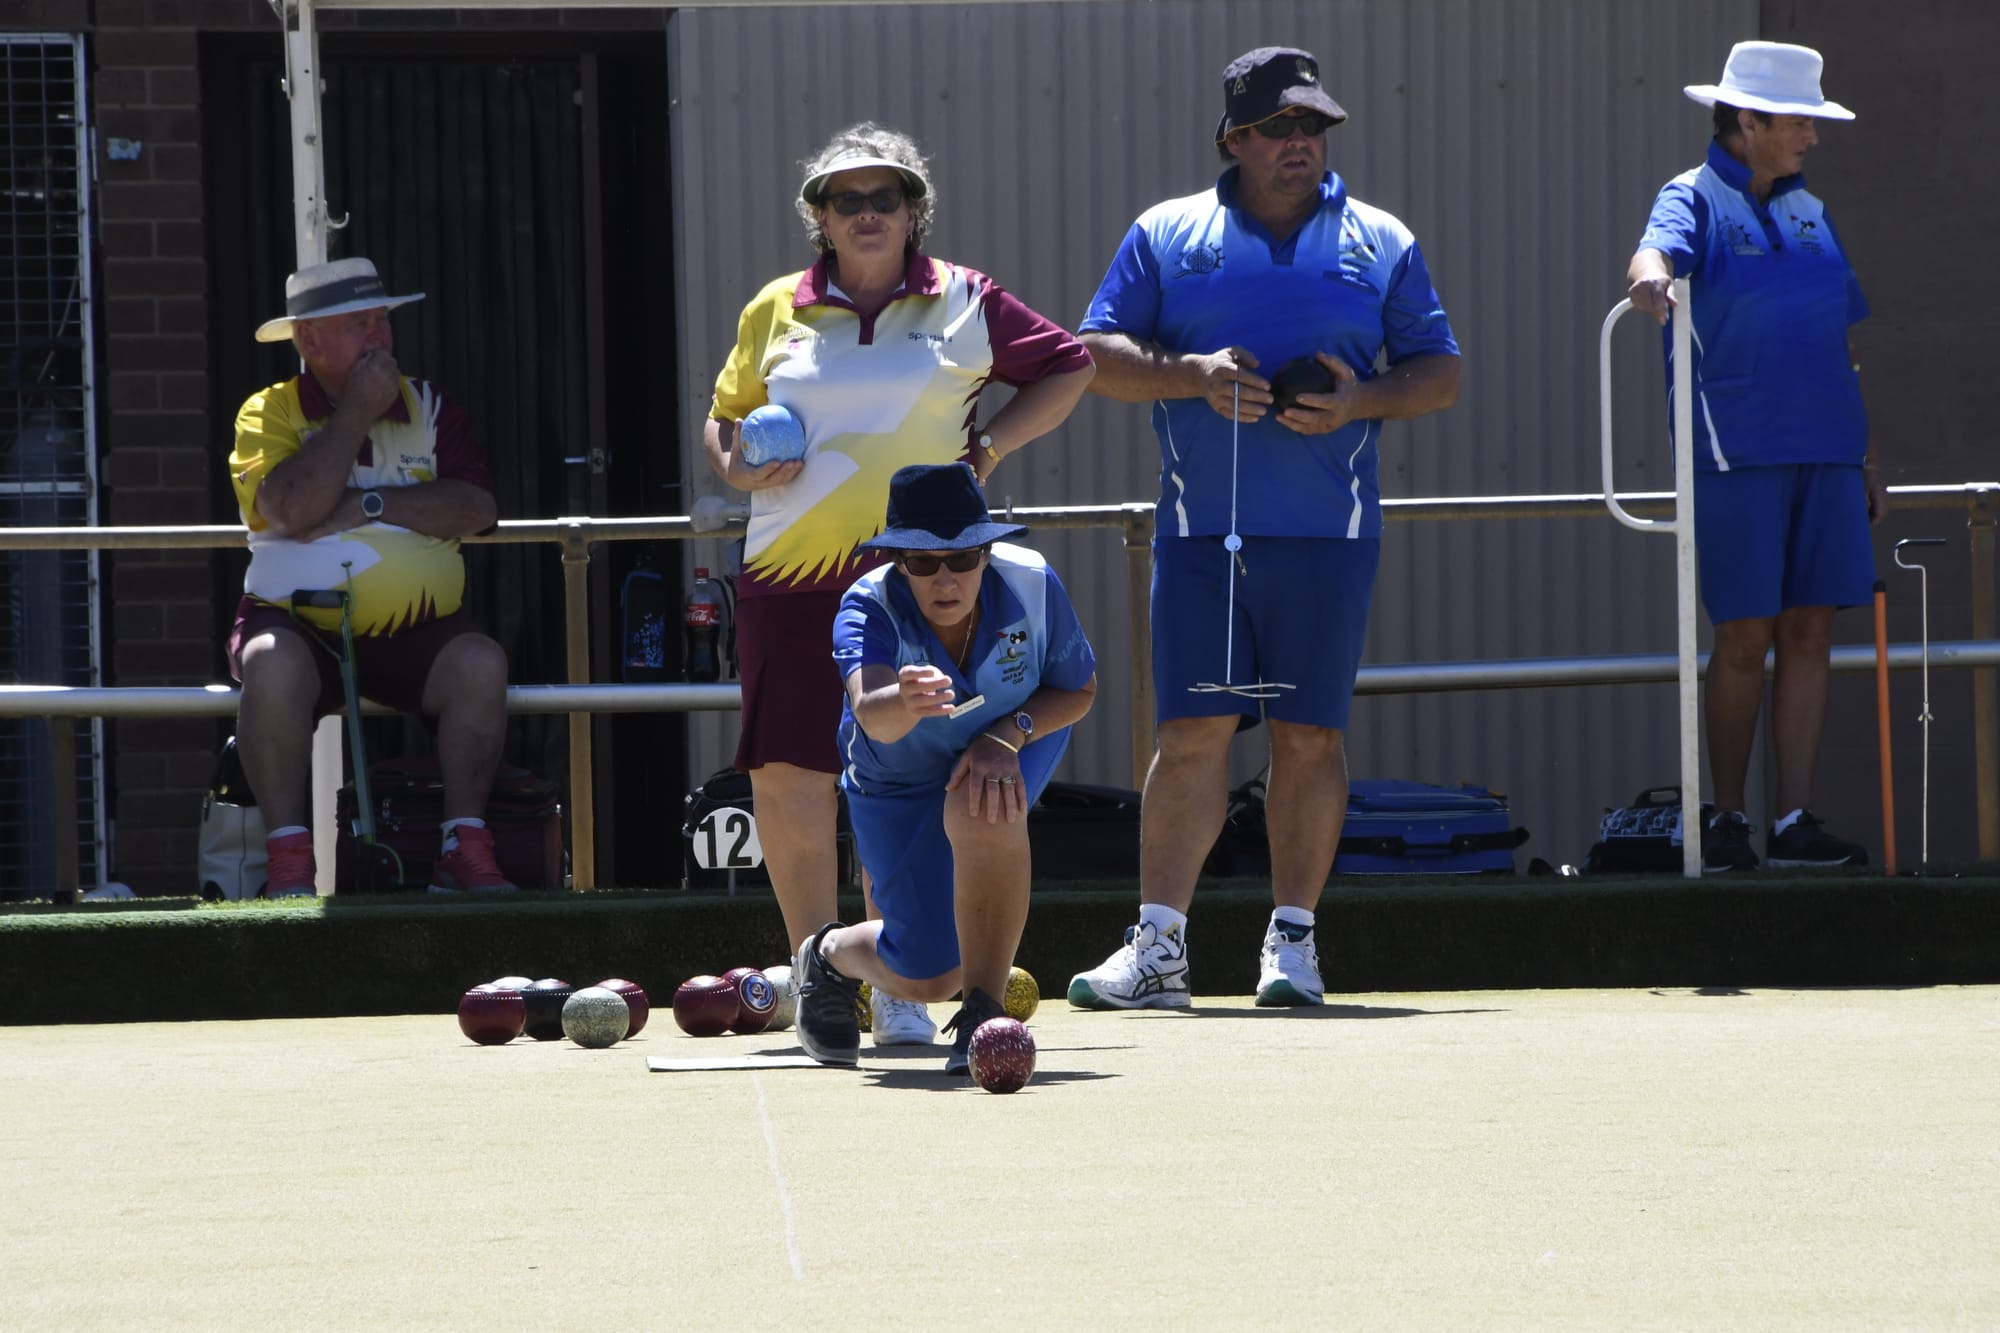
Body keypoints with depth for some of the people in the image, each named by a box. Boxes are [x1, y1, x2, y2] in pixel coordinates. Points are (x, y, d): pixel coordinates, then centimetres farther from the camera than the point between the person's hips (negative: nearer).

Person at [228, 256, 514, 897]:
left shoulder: (427, 407, 12)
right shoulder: (269, 413, 3)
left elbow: (476, 506, -5)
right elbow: (293, 508, -17)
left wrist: (371, 506, -15)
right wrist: (358, 410, -11)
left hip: (412, 632, 2)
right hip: (298, 621, -2)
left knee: (480, 664, -28)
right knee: (273, 666, -36)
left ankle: (465, 846, -20)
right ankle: (289, 859, -29)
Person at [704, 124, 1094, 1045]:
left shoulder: (964, 304, 8)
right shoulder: (776, 312, 12)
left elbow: (1066, 367, 18)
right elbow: (724, 415, 24)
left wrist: (992, 444, 6)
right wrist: (736, 467, 2)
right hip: (791, 575, 2)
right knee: (787, 781, -5)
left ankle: (893, 991, 4)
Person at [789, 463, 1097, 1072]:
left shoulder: (1031, 584, -29)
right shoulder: (868, 607, -35)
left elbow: (1079, 690, -11)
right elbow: (871, 712, -55)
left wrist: (1006, 736, -29)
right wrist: (902, 703, -79)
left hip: (1018, 748, 0)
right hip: (899, 784, 0)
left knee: (981, 809, -37)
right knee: (929, 973, -2)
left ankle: (984, 1010, -24)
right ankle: (831, 954, 34)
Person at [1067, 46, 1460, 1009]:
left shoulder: (1380, 245, 11)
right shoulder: (1166, 236, 10)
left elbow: (1441, 375, 11)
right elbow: (1098, 354, 6)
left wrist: (1362, 401, -8)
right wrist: (1192, 375, -12)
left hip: (1326, 532, 1)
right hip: (1199, 527, 0)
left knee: (1309, 735, 0)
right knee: (1194, 731, -5)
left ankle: (1292, 938, 8)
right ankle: (1157, 948, -6)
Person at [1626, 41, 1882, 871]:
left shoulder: (1809, 213, 17)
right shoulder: (1697, 199, -1)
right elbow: (1657, 249, -24)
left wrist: (1868, 461, 16)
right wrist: (1650, 277, -49)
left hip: (1824, 454, 6)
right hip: (1736, 456, -5)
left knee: (1809, 634, 2)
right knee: (1745, 640, -4)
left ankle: (1795, 822, 3)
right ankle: (1726, 821, 6)